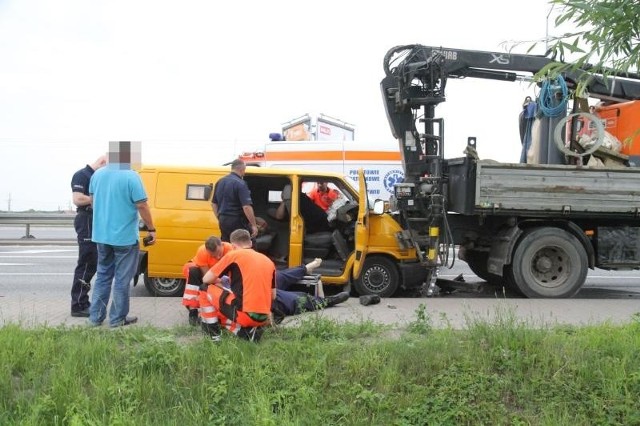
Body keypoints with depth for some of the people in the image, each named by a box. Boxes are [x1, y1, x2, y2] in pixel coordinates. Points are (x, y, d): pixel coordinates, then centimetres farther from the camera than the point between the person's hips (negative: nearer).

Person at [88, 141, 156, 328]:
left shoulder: (98, 174, 4)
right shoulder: (131, 177, -16)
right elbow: (142, 206, -17)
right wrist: (151, 229, -6)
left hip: (101, 235, 6)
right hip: (124, 236, -6)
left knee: (103, 276, 17)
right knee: (122, 279, 5)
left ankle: (96, 316, 19)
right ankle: (117, 318, 11)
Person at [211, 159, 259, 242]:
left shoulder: (220, 182, 10)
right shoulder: (240, 183, -15)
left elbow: (214, 203, 18)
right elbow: (246, 207, -22)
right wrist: (254, 225, -18)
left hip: (223, 220, 8)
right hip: (237, 222, -8)